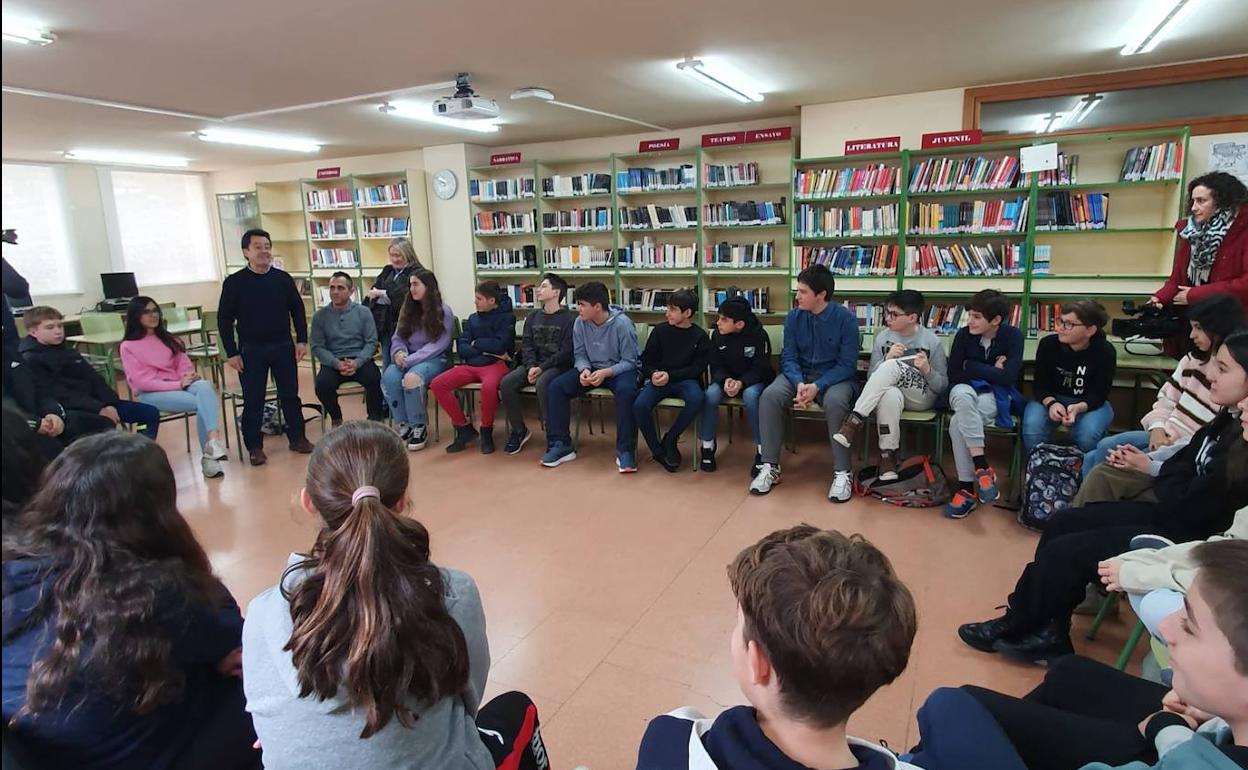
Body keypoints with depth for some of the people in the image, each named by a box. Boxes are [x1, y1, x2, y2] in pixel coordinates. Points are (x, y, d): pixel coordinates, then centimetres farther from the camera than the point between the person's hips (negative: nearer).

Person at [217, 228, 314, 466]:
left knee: (290, 394, 9)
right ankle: (254, 446, 15)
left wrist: (302, 340, 2)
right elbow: (224, 320, -1)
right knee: (253, 400, 4)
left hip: (283, 346, 2)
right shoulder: (234, 282, -4)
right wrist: (232, 353, -5)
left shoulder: (283, 279, 2)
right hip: (251, 350, -2)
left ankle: (297, 437, 22)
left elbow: (297, 310, 8)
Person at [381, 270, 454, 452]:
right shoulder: (408, 310, 13)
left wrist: (410, 360, -20)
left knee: (412, 377, -36)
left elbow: (438, 345, -12)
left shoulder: (444, 311, -4)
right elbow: (397, 338, 12)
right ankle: (403, 425, -13)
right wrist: (399, 353, -13)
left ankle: (419, 427, -17)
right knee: (389, 377, -28)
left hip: (435, 360, -5)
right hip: (409, 359, 5)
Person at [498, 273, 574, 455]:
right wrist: (531, 367, -12)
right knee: (506, 383, -18)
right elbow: (526, 345, 8)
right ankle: (518, 430, -2)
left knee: (542, 384, -36)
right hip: (533, 364, 6)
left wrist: (541, 368, -18)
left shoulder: (569, 318, -4)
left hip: (557, 365, -6)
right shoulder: (533, 317, 15)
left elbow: (566, 352, -11)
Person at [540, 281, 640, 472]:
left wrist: (606, 373, -30)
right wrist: (584, 369, -21)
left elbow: (629, 362, -15)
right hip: (592, 368, 5)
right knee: (556, 386, -16)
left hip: (619, 370, -5)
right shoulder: (580, 322, -7)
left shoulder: (622, 323, -20)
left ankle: (625, 451, -27)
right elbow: (579, 354, 2)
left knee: (626, 391, -38)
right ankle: (561, 445, -8)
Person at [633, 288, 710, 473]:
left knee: (696, 400, -35)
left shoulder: (700, 336, 2)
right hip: (659, 379, 1)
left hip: (685, 380, -1)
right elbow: (646, 360, 10)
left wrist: (670, 375, -15)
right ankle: (658, 451, -6)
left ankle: (670, 439, -9)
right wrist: (654, 373, -13)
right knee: (639, 405, -28)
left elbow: (698, 367, -3)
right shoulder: (659, 330, 6)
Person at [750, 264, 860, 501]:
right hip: (799, 374, 3)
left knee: (834, 401, -37)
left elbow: (847, 364, -12)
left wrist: (817, 387, -26)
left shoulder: (846, 319, -11)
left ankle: (842, 473, -23)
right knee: (769, 396, -27)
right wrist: (799, 383, -22)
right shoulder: (793, 317, -1)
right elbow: (789, 357, -1)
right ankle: (770, 466, -16)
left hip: (835, 377, -3)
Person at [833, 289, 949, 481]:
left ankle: (854, 421, -30)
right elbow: (871, 377, 3)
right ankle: (888, 458, -27)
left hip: (922, 397, -2)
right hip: (890, 392, 2)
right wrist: (886, 359, -15)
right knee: (891, 395, -38)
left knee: (892, 366, -31)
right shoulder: (882, 337, 5)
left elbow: (943, 386, 1)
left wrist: (927, 370, -19)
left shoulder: (932, 341, -2)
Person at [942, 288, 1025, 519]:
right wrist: (991, 371, -8)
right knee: (963, 394, -39)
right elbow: (954, 375, -5)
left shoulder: (1012, 336, -9)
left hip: (996, 396, -2)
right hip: (965, 391, 2)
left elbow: (1008, 377, -19)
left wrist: (973, 367, -11)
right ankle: (982, 468, -37)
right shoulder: (964, 335, -4)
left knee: (958, 423, -34)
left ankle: (967, 488, -26)